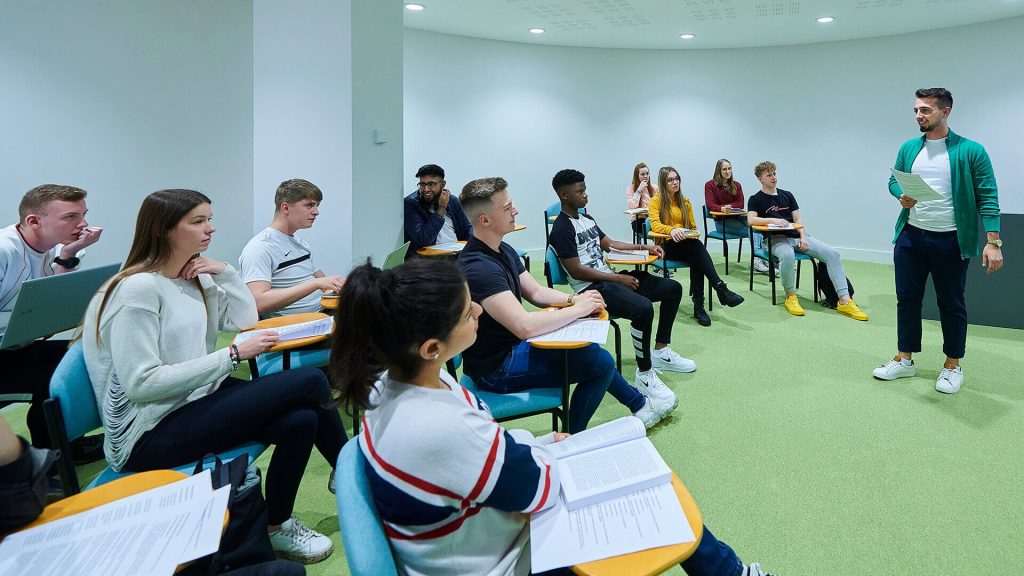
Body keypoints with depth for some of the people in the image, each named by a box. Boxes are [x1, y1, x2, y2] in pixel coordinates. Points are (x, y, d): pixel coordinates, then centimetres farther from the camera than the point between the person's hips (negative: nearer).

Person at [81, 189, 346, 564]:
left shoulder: (194, 278, 9)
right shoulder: (139, 289, -17)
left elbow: (245, 318, 14)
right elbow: (142, 383, -23)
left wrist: (225, 273, -1)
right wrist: (233, 355, -23)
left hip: (194, 401, 8)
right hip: (149, 435, -8)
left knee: (301, 420, -16)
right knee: (310, 382, -19)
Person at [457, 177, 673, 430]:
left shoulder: (502, 250, 5)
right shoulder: (479, 267, -29)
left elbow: (535, 291, 11)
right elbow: (524, 326, -35)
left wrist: (574, 299, -8)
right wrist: (577, 309, -22)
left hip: (514, 344, 10)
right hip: (497, 368, -10)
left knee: (591, 350, 21)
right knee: (600, 362, -9)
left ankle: (638, 404, 41)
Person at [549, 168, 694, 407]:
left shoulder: (587, 219, 17)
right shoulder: (561, 228, -12)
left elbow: (608, 243, 28)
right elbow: (576, 271, -17)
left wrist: (643, 247, 16)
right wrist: (618, 278, -15)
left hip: (610, 277, 10)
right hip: (591, 287, -10)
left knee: (673, 288, 8)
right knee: (643, 308, -35)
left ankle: (661, 352, 14)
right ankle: (644, 375, -19)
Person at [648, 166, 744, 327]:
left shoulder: (685, 202, 19)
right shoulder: (655, 201, 3)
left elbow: (693, 227, 20)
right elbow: (655, 224, -13)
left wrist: (692, 234, -4)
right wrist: (671, 230, -33)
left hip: (686, 246, 4)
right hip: (666, 246, -4)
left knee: (695, 259, -34)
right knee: (697, 245, -35)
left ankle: (699, 306, -37)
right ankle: (721, 289, -43)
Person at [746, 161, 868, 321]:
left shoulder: (787, 195, 21)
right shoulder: (755, 199, 8)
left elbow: (797, 219, 14)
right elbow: (751, 220, -10)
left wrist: (803, 236, -3)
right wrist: (773, 220, -23)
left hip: (796, 236, 5)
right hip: (775, 239, -5)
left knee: (832, 253, -17)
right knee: (788, 255, -41)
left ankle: (844, 301, -21)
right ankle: (790, 297, -20)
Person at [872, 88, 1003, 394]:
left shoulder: (971, 151, -8)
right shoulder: (909, 147, 5)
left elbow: (987, 198, -10)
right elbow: (894, 181, 12)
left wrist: (993, 242, -17)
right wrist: (902, 196, -13)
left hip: (950, 241, -4)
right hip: (910, 236, 4)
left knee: (952, 304, 8)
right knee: (907, 299, 10)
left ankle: (952, 366, 23)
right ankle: (904, 360, 24)